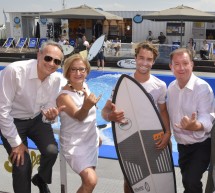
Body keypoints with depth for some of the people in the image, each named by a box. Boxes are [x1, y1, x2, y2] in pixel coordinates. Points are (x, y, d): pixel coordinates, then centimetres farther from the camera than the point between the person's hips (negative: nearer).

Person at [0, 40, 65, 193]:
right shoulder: (14, 71, -29)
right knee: (22, 163, -11)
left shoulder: (56, 78, -13)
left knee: (52, 151, -14)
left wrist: (50, 116, -28)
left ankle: (41, 180, 19)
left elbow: (48, 107, -2)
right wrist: (16, 143, -18)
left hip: (37, 119, 4)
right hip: (13, 121, -3)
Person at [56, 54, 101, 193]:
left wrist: (97, 135, 19)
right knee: (91, 180, -19)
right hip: (75, 144, -7)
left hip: (91, 141, 7)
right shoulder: (64, 95, -21)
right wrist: (86, 106, -57)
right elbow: (78, 116, -36)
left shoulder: (85, 86, 0)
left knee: (88, 181, 14)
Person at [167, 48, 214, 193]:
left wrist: (195, 126, -49)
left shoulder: (203, 87, -21)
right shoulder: (171, 87, -1)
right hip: (182, 145, 6)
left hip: (202, 145, -6)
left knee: (191, 181, -18)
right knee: (187, 181, 19)